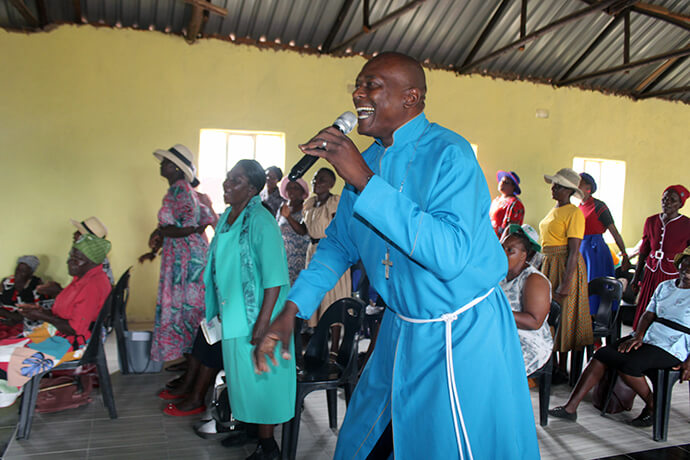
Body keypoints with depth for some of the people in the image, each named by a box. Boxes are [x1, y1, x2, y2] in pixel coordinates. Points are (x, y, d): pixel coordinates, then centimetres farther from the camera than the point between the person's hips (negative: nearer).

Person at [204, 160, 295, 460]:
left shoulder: (260, 221, -20)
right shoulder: (227, 217, 6)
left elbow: (274, 279, -23)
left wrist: (263, 323, -25)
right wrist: (219, 311, 17)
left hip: (255, 318, -8)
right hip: (234, 316, 8)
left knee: (258, 378, 3)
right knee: (241, 375, 20)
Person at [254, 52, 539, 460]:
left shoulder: (450, 154, -19)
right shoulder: (367, 160, 3)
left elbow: (449, 255, -33)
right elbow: (339, 243, 14)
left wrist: (365, 181, -33)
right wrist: (290, 311, 6)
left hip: (465, 337, -6)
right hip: (400, 332, 7)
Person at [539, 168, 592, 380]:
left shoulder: (574, 213, -12)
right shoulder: (553, 211, 14)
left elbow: (573, 251, -18)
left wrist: (566, 282, -22)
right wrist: (542, 271, 19)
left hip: (566, 266, -8)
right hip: (549, 265, 8)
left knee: (563, 316, -1)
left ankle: (562, 369, 9)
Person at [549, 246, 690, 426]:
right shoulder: (664, 286, 17)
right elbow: (649, 314, 13)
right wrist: (638, 336, -5)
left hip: (671, 349, -6)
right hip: (647, 339, 6)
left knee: (627, 364, -29)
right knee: (602, 354, -13)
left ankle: (653, 405, -1)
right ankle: (570, 408, -16)